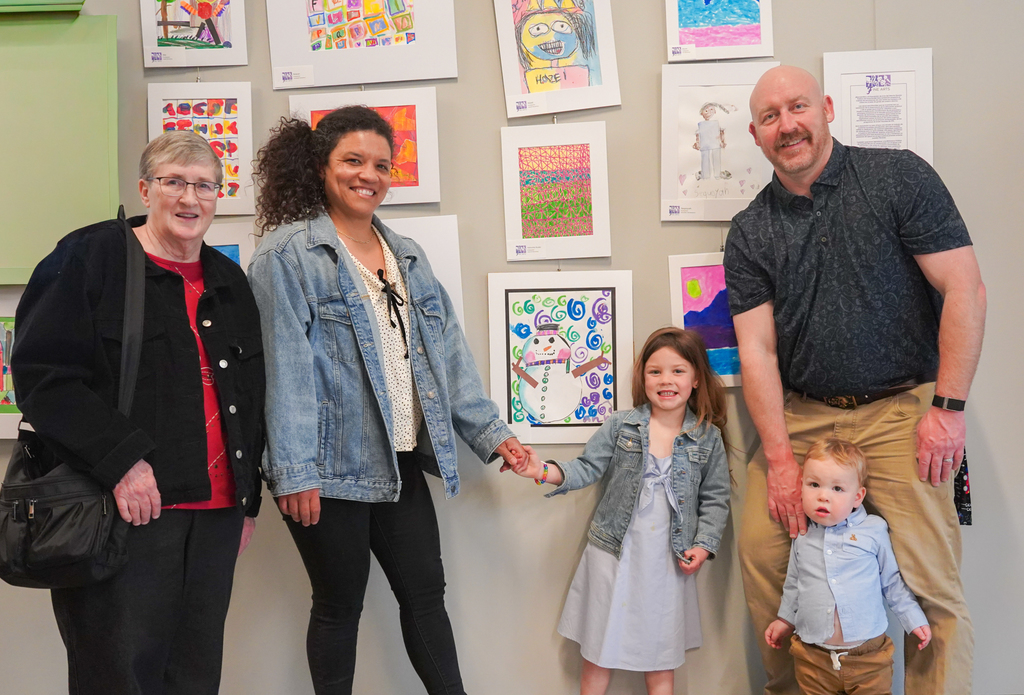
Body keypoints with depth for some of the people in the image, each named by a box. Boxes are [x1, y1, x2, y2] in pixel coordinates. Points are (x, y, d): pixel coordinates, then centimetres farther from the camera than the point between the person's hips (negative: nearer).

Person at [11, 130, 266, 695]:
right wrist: (120, 459, -20)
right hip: (126, 509, -6)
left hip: (215, 510, 6)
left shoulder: (228, 283, 17)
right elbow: (41, 373, -11)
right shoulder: (91, 258, -2)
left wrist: (247, 500, 16)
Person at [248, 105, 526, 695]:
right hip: (333, 468, -6)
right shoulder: (290, 254, -8)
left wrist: (490, 430, 10)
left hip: (402, 463, 6)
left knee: (426, 592, 12)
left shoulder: (407, 255, 13)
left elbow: (447, 350, 14)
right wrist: (294, 470, -18)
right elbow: (286, 365, -14)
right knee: (341, 606, 7)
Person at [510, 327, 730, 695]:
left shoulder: (708, 437, 0)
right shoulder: (619, 426, -2)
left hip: (669, 561, 0)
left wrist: (703, 544, -7)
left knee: (661, 660, 10)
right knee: (598, 653, 7)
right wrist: (542, 470, -20)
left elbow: (715, 498, 4)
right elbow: (586, 468, -4)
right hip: (614, 554, 0)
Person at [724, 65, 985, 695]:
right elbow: (757, 347, 0)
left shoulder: (899, 177, -2)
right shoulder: (750, 233, 6)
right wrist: (780, 458, -9)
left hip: (900, 408, -3)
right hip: (799, 415, 3)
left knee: (931, 582, -11)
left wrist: (948, 407, -11)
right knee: (761, 551, -6)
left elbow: (965, 289, -6)